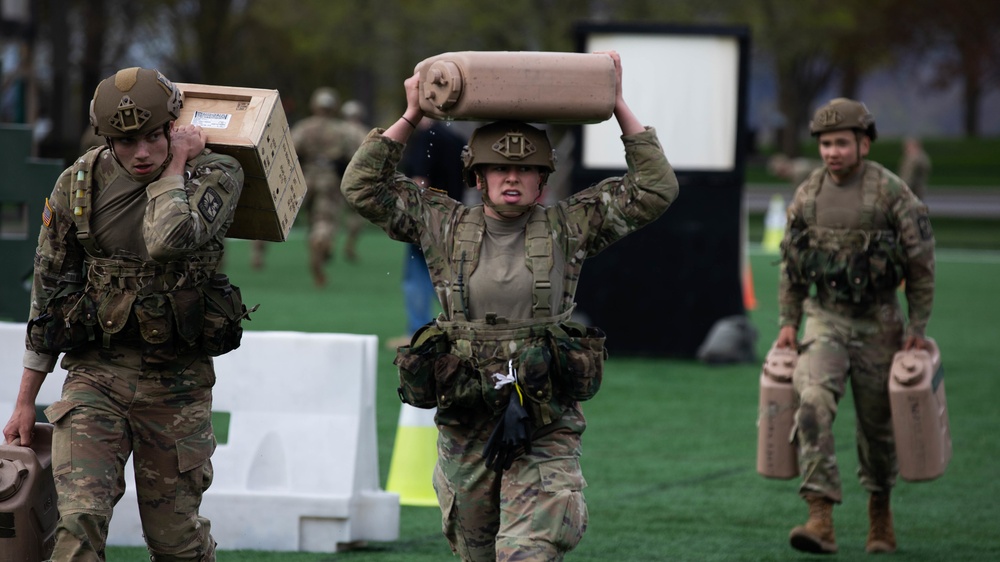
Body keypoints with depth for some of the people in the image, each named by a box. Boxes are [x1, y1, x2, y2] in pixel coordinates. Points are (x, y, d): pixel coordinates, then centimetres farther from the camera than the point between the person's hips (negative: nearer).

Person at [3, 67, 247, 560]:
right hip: (95, 371, 1)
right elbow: (48, 289, 8)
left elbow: (169, 241, -30)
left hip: (177, 381, -1)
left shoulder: (214, 175, -8)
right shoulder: (78, 185, -1)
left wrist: (175, 166, -16)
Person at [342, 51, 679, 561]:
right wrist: (409, 119, 0)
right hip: (465, 430, 2)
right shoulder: (445, 227, 5)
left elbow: (655, 190, 1)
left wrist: (618, 107, 0)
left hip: (545, 435, -2)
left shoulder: (568, 229, 3)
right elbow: (362, 186, 4)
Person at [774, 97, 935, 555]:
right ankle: (821, 520, -26)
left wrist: (918, 327, -6)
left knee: (877, 423, 10)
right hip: (825, 320, 2)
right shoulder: (807, 195, 1)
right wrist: (788, 322, 6)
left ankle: (880, 515, 35)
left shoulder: (892, 193, -10)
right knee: (813, 405, -20)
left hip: (877, 324, -2)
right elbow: (791, 264, 11)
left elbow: (921, 264, -5)